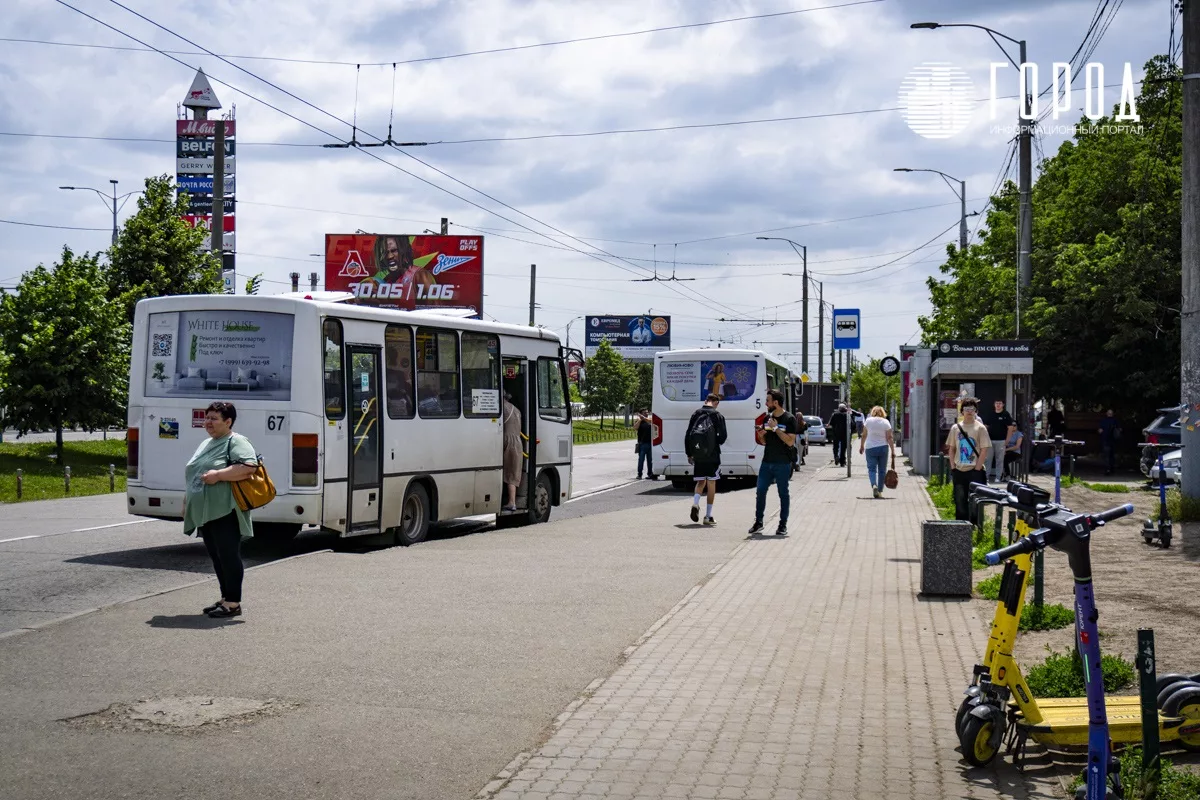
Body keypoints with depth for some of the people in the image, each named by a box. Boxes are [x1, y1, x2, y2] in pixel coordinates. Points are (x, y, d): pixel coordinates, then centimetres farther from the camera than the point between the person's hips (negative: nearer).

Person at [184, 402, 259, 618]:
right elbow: (193, 477, 29)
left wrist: (218, 475, -24)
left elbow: (249, 467, -24)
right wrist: (187, 503, 23)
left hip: (225, 513, -9)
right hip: (204, 512, 9)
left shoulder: (237, 442, -8)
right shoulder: (205, 444, 21)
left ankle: (233, 603, -3)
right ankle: (225, 598, 20)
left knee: (229, 556, -7)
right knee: (217, 557, 13)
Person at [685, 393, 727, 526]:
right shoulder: (717, 415, -5)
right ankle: (708, 516, 7)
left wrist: (689, 454, 14)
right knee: (711, 484, 6)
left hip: (698, 455, 3)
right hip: (712, 455, -3)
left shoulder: (696, 414, 6)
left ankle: (695, 503, -13)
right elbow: (723, 436, -9)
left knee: (700, 482, 15)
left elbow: (687, 436, 7)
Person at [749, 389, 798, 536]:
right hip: (767, 462, 6)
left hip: (782, 464, -6)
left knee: (783, 493, 3)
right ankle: (758, 522, 11)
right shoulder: (767, 418, 12)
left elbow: (790, 441, -16)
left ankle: (783, 525, 9)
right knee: (760, 491, 2)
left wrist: (775, 428, -19)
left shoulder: (789, 419, -7)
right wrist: (760, 435, -3)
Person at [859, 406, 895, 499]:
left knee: (871, 469, 0)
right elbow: (889, 438, -5)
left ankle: (874, 485, -26)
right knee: (882, 470, 10)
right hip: (883, 448, 0)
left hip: (870, 448, 0)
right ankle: (880, 491, 13)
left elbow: (864, 435, 7)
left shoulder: (868, 421, 1)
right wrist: (893, 451, -2)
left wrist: (861, 446, 20)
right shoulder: (886, 422, -1)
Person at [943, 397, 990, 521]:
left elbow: (984, 450, -6)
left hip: (974, 471, -4)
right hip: (959, 471, 4)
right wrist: (953, 467, 5)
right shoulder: (955, 428, 9)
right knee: (959, 502, 10)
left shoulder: (980, 428, -3)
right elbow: (951, 449, 14)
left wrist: (977, 469, -11)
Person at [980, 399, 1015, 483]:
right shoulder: (989, 414, 10)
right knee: (988, 459, 3)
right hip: (990, 440, 3)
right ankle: (986, 476, 7)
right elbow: (985, 426, 15)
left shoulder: (1006, 415, -1)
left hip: (1000, 441, -3)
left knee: (999, 460, 1)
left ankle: (998, 477, 5)